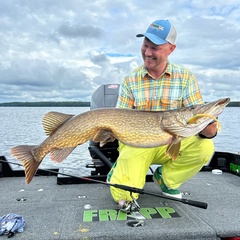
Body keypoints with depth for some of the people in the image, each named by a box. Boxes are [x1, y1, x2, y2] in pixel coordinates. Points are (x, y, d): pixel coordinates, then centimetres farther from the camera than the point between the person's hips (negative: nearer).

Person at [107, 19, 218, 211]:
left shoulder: (186, 78, -4)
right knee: (123, 196, -21)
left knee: (204, 147, -29)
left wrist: (208, 130, -31)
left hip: (171, 144, 2)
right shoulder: (130, 81, -3)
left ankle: (166, 178, 1)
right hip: (136, 145, -1)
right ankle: (119, 171, 17)